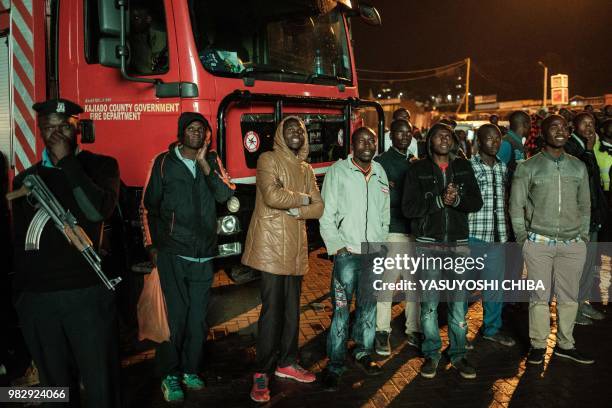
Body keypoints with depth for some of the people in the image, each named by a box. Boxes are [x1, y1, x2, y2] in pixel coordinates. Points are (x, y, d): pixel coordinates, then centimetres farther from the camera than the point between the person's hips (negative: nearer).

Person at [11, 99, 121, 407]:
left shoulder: (101, 166, 3)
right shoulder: (25, 179, 12)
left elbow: (99, 211, -16)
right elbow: (19, 242, 15)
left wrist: (66, 160, -13)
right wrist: (18, 296, 13)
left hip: (88, 294, -3)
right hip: (36, 299, 3)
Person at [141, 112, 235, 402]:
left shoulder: (212, 161, 8)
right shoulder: (164, 162, 1)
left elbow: (225, 195, -7)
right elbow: (149, 206, 4)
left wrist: (204, 164, -14)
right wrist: (152, 245, 1)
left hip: (204, 254, 3)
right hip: (172, 253, -3)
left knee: (198, 316, 8)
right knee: (174, 315, -3)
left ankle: (190, 370, 24)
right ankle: (170, 375, 12)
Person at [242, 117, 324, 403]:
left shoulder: (306, 169, 15)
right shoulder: (268, 160, -4)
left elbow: (318, 208, 7)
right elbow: (272, 196, -21)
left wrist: (294, 210, -12)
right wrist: (303, 198, -5)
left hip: (296, 248, 6)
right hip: (272, 247, -6)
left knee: (292, 309, 13)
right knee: (272, 310, -4)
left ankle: (286, 363, 27)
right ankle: (262, 374, 6)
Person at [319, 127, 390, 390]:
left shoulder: (380, 173, 12)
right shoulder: (338, 171, -2)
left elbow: (385, 213, 16)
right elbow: (326, 214, -5)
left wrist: (381, 244, 8)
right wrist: (337, 247, -10)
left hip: (374, 253, 5)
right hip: (347, 252, -5)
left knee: (368, 307, 13)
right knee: (341, 310, -3)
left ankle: (363, 354, 27)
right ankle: (335, 365, 6)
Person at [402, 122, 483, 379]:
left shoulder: (463, 167, 10)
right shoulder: (418, 169, 2)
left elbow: (477, 202, 4)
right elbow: (408, 208, -6)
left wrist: (457, 199, -16)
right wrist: (439, 200, -17)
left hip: (458, 243, 2)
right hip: (428, 244, -2)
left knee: (459, 301, 5)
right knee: (429, 302, 2)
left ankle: (458, 354, 18)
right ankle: (432, 354, 16)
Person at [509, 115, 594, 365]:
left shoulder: (579, 167, 10)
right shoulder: (527, 168, 0)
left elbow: (584, 205, 15)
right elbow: (516, 205, 0)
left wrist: (583, 236, 9)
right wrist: (523, 238, -4)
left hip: (573, 244, 3)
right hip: (539, 243, -3)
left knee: (569, 297, 8)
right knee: (539, 296, 2)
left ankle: (565, 344, 23)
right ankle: (538, 345, 15)